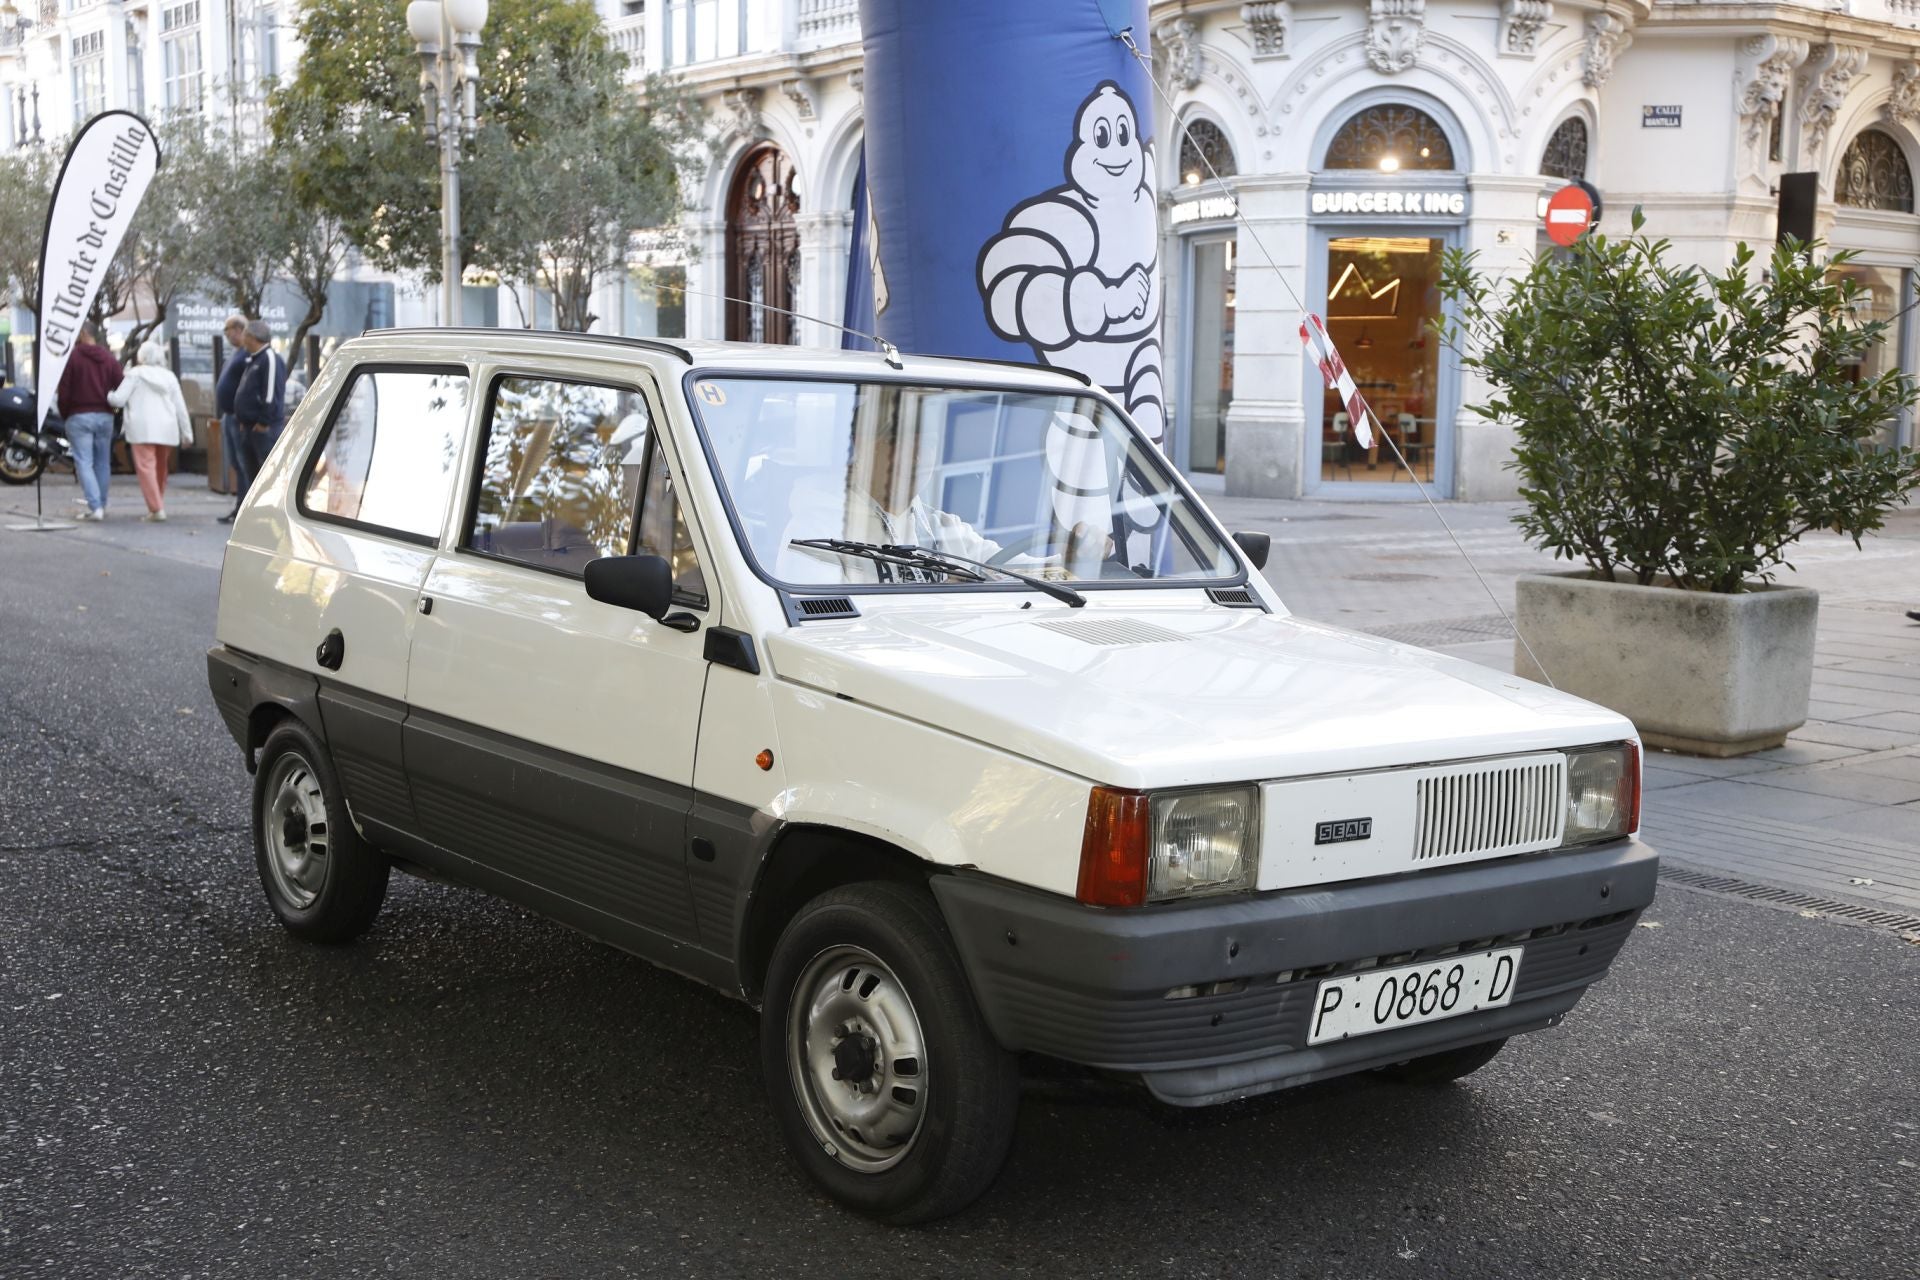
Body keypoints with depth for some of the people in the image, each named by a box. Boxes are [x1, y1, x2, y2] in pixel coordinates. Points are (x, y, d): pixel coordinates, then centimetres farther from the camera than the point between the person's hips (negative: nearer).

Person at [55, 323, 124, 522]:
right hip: (105, 416, 4)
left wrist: (65, 414, 7)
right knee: (103, 463, 11)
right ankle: (102, 506, 14)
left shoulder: (72, 357, -6)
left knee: (84, 463, -4)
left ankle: (95, 507, -14)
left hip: (79, 417, -4)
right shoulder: (110, 359, 7)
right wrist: (109, 408, 14)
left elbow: (63, 392, -6)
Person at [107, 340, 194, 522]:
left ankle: (157, 509, -18)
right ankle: (158, 505, 24)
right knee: (161, 467, 17)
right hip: (166, 429, 5)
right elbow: (181, 407, 12)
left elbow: (119, 399, -3)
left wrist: (108, 394, 19)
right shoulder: (169, 376, 14)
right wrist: (187, 432, 16)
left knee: (146, 466, -8)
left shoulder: (135, 374, 1)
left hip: (143, 428, -5)